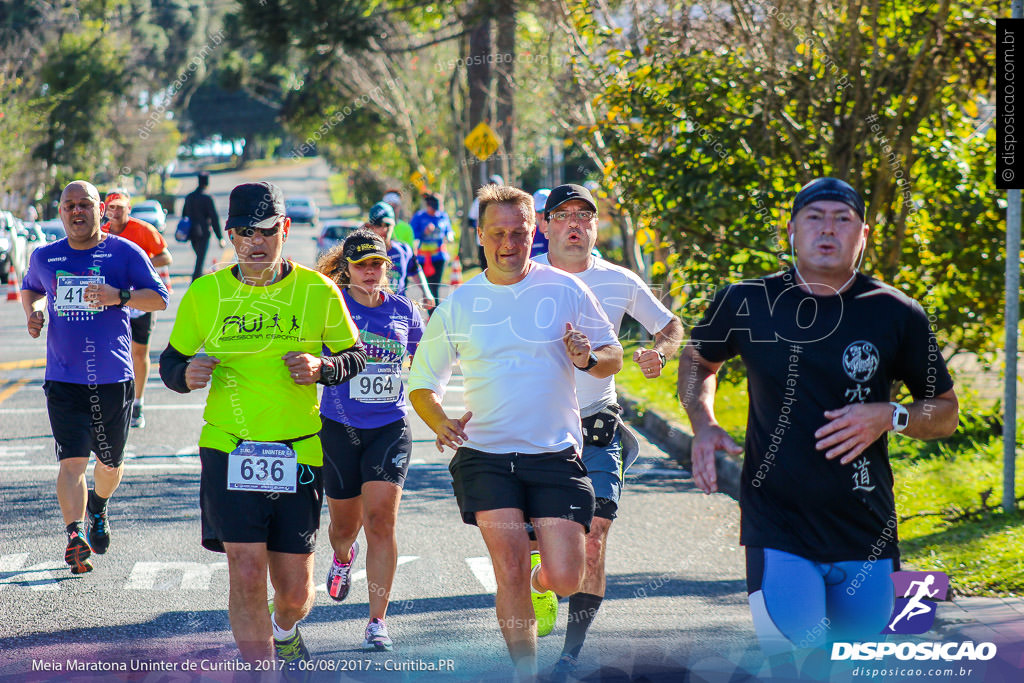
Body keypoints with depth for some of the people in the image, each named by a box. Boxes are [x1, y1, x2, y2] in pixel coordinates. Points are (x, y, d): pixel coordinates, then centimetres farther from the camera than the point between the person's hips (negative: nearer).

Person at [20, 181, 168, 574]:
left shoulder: (125, 253, -1)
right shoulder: (44, 258, 7)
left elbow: (160, 299, -4)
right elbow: (30, 289, 27)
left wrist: (119, 296, -21)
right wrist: (34, 311, 4)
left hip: (114, 379, 0)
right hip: (64, 380, 0)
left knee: (109, 463, 16)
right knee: (72, 460, -16)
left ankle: (98, 507, 46)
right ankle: (75, 536, -24)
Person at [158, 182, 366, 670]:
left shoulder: (318, 291, -1)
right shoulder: (205, 294, 0)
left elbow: (354, 355, 10)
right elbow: (171, 361, 11)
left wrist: (323, 367, -12)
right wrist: (185, 374, -13)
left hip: (298, 453, 1)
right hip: (228, 451, -1)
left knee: (295, 592, 7)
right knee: (246, 575, -14)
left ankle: (284, 630, 43)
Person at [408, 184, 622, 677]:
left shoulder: (565, 290, 2)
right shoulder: (458, 304, 5)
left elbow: (613, 357, 9)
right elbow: (421, 382, 12)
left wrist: (589, 358, -14)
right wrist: (440, 423, -8)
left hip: (555, 453, 0)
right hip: (484, 455, 0)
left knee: (566, 580, -5)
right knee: (510, 570, -14)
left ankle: (540, 580, 32)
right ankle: (525, 672, 2)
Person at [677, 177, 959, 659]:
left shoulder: (897, 315, 1)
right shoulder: (747, 304, 1)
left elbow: (946, 412, 10)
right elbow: (697, 360, 20)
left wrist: (890, 417, -11)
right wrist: (703, 427, 2)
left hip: (865, 535, 2)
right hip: (778, 530, -2)